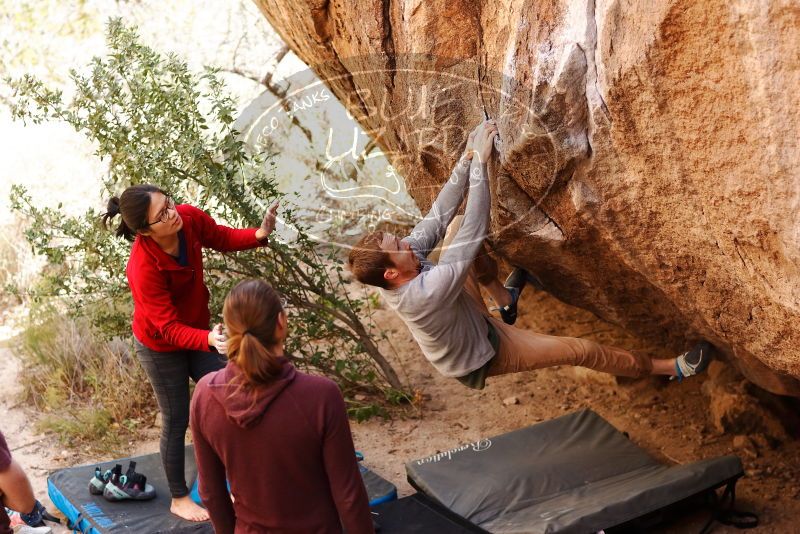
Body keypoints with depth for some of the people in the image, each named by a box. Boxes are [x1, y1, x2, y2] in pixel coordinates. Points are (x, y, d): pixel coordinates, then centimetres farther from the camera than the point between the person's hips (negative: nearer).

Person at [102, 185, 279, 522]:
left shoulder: (189, 217, -23)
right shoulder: (144, 268, -37)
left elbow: (223, 239, -4)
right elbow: (169, 329, -33)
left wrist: (259, 234, -23)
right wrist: (209, 340, -52)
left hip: (197, 330, 6)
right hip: (160, 346, -6)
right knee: (177, 420, 8)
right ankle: (179, 499, 30)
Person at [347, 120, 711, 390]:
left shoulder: (403, 268, -22)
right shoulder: (423, 294, -45)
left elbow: (438, 216, -18)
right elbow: (473, 234, -43)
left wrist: (467, 156, -25)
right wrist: (479, 161, -38)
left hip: (471, 323, 7)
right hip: (481, 357, -7)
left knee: (456, 226, 1)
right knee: (579, 350, -4)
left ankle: (505, 298, 23)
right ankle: (667, 368, 17)